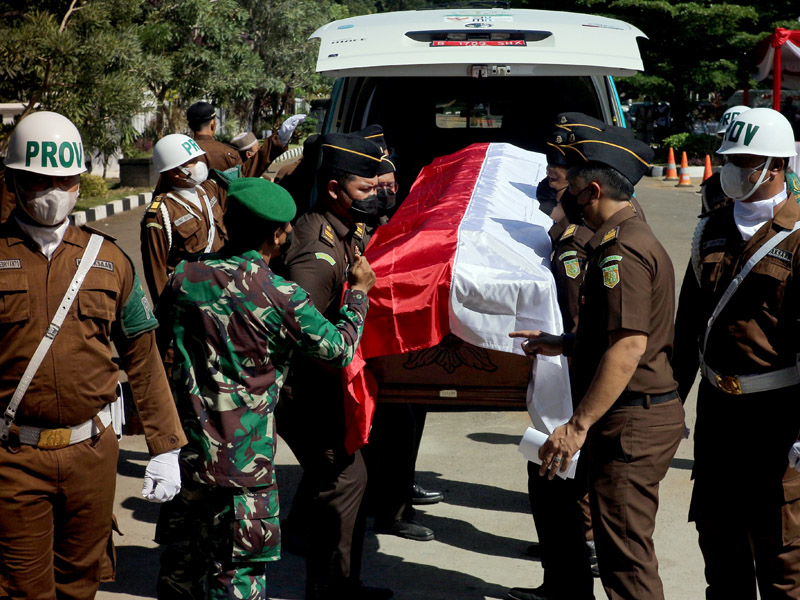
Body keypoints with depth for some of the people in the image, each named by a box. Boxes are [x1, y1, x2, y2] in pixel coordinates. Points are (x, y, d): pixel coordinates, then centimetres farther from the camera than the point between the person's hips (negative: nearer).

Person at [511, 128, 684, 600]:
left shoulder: (621, 250, -19)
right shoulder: (639, 238, 16)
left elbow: (629, 346, -27)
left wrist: (579, 425, -25)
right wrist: (565, 345, 23)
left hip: (631, 421, -11)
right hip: (651, 411, 11)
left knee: (626, 555, -5)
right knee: (624, 548, 21)